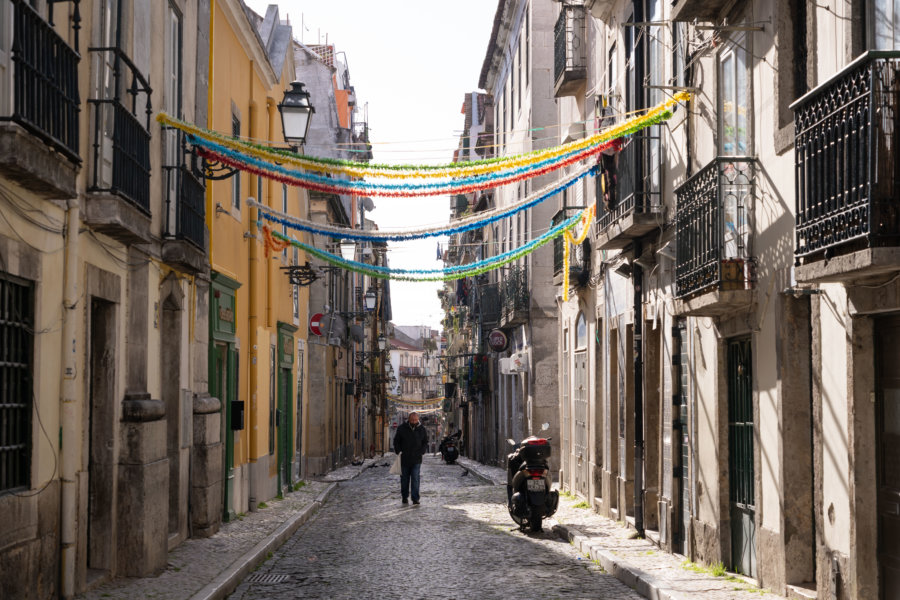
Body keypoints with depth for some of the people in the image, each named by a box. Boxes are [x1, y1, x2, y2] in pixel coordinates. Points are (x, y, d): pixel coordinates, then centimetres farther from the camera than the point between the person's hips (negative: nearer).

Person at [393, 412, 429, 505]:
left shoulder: (422, 430, 4)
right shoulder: (402, 429, 0)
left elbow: (425, 443, 12)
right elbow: (396, 441, 7)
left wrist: (421, 452, -4)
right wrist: (398, 451, -6)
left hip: (416, 460, 0)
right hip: (404, 459, 0)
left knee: (415, 480, -8)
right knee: (404, 480, 9)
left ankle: (415, 499, -6)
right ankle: (405, 497, 22)